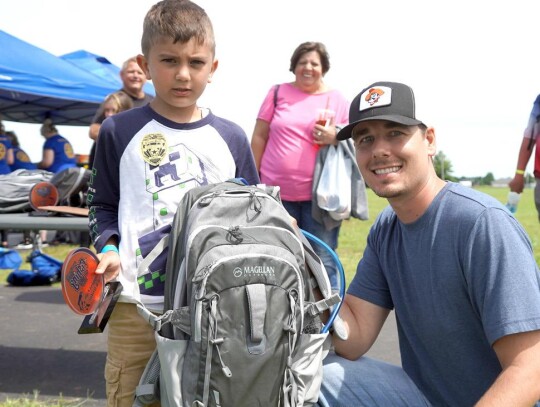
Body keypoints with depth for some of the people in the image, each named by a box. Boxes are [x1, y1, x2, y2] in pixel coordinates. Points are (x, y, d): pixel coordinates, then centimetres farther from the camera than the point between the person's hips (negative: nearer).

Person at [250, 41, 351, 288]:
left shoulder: (337, 100, 8)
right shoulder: (278, 93, 8)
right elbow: (259, 136, 9)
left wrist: (336, 137, -11)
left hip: (319, 195, -1)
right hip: (276, 192, 1)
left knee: (322, 261, 0)